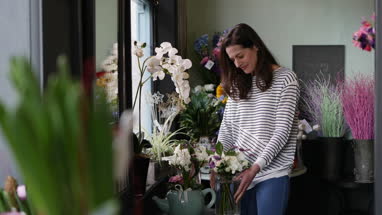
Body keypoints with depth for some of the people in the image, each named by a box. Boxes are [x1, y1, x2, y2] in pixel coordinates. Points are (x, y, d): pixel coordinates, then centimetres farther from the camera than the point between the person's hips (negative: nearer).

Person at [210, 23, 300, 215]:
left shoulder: (285, 78, -5)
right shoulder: (238, 84, 12)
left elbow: (282, 131, -11)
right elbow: (227, 127, 10)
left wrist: (256, 167, -19)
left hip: (272, 173, -5)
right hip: (240, 171, 5)